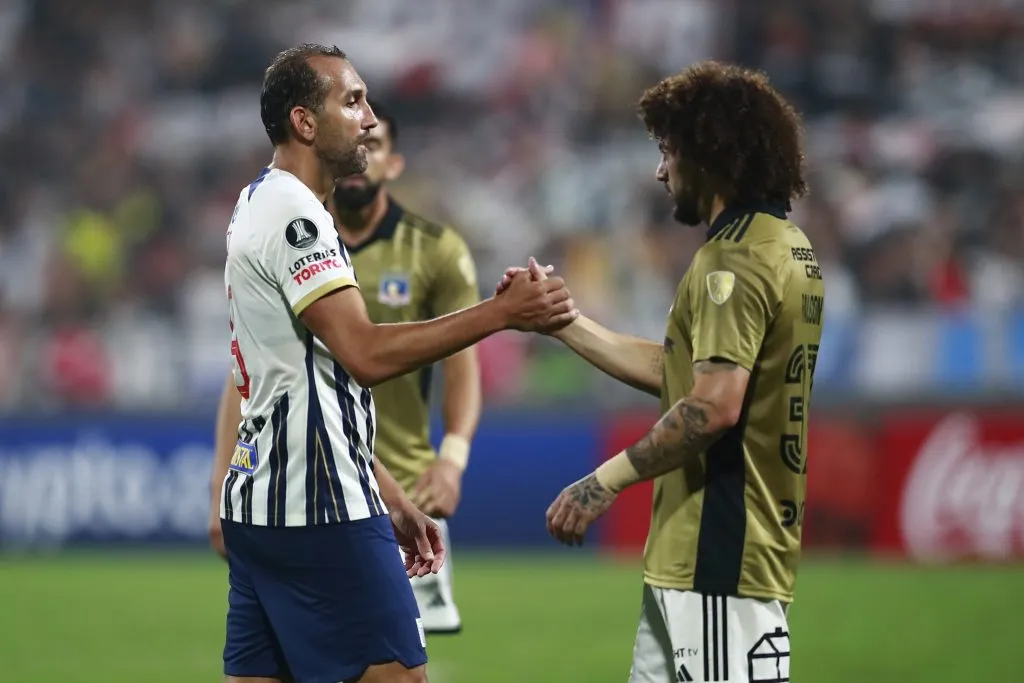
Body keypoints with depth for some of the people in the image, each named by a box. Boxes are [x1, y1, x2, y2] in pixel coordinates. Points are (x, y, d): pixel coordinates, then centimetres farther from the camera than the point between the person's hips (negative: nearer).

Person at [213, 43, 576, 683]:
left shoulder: (260, 206, 18)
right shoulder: (294, 215, -13)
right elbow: (366, 355, -23)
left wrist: (391, 500, 21)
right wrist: (502, 313, -20)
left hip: (260, 497, 10)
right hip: (319, 509, -10)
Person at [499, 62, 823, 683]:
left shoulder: (735, 259, -15)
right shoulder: (788, 247, 17)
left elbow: (714, 404, -26)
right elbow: (675, 372, 19)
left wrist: (607, 481, -20)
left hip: (720, 558, -10)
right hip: (691, 556, 10)